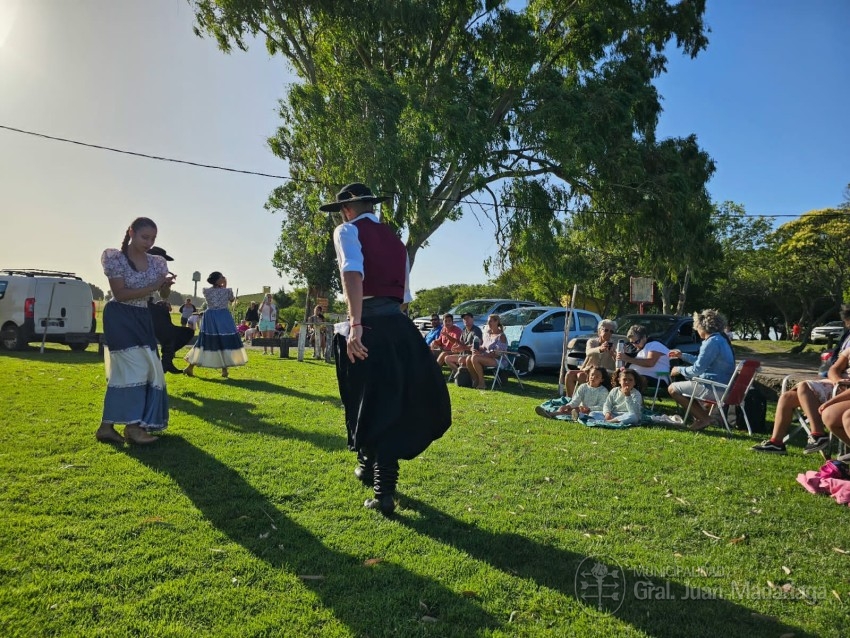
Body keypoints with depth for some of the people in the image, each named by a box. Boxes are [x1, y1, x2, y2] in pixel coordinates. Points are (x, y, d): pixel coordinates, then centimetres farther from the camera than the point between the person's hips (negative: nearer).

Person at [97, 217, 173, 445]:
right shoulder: (115, 257, -10)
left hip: (142, 318, 7)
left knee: (145, 368, 4)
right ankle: (132, 426, -7)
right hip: (120, 318, -6)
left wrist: (166, 285, -14)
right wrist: (152, 287, -22)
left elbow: (165, 296, 9)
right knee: (133, 368, -13)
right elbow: (120, 294, -16)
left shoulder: (156, 262, 6)